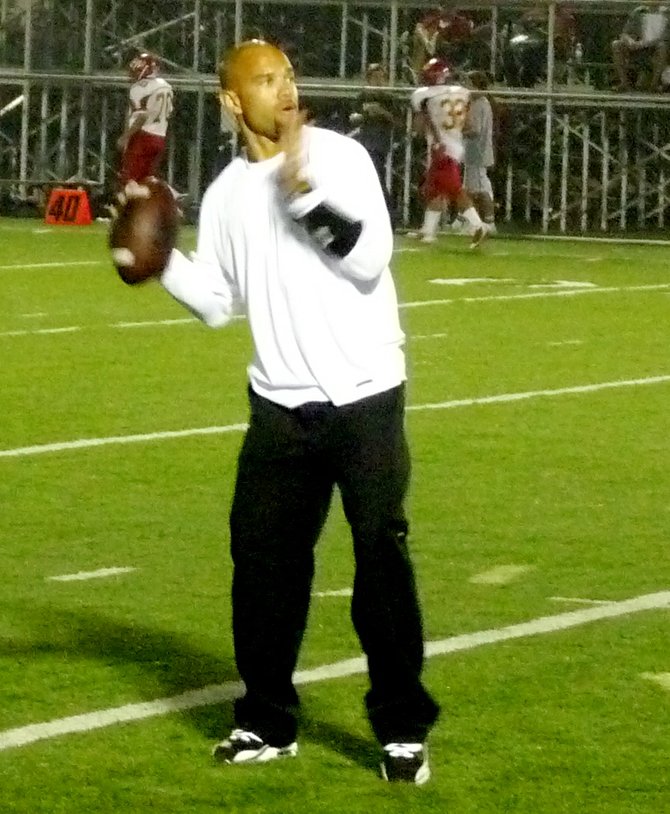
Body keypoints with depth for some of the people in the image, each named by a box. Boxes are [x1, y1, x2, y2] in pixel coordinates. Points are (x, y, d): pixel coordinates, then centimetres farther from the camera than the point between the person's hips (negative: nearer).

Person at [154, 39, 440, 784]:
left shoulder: (339, 157, -6)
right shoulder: (228, 193, 7)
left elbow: (370, 257, -17)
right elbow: (217, 302, 12)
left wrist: (307, 196, -27)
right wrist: (161, 262, -3)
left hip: (366, 397, -4)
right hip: (281, 405, 4)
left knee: (382, 555, -6)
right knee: (261, 556, 4)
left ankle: (403, 728, 3)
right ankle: (268, 721, 19)